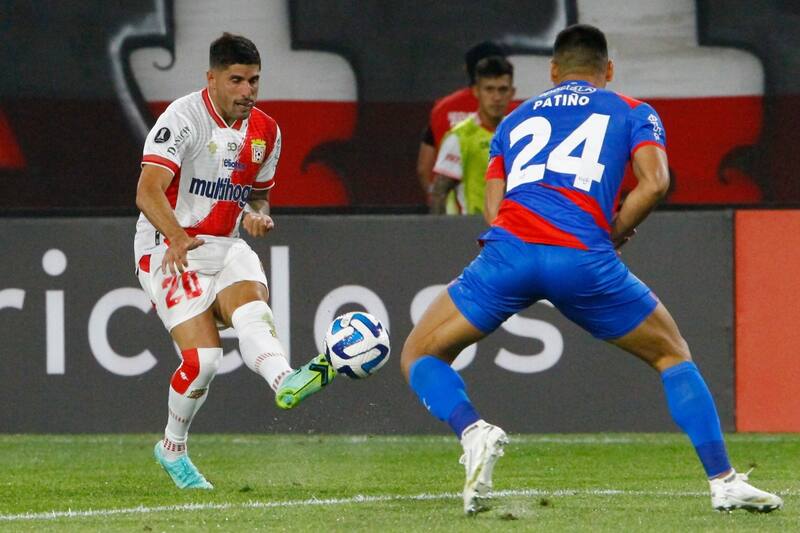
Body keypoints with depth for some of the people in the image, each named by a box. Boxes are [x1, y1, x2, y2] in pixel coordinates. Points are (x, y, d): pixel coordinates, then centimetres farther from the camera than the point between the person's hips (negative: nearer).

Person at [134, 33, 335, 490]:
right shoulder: (184, 118, -13)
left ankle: (285, 381, -56)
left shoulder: (265, 132, 9)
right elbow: (147, 192, -21)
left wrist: (257, 215, -2)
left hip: (225, 246, 5)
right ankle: (173, 449, 6)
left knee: (251, 302, -28)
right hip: (169, 250, -5)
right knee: (204, 356, -17)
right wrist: (177, 237, -39)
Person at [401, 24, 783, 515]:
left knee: (420, 356, 18)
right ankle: (724, 481, 12)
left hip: (508, 250, 1)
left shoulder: (515, 120, 31)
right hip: (584, 258, -1)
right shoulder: (634, 113, 23)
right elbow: (654, 182, 4)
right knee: (673, 355, 22)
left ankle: (474, 433, -11)